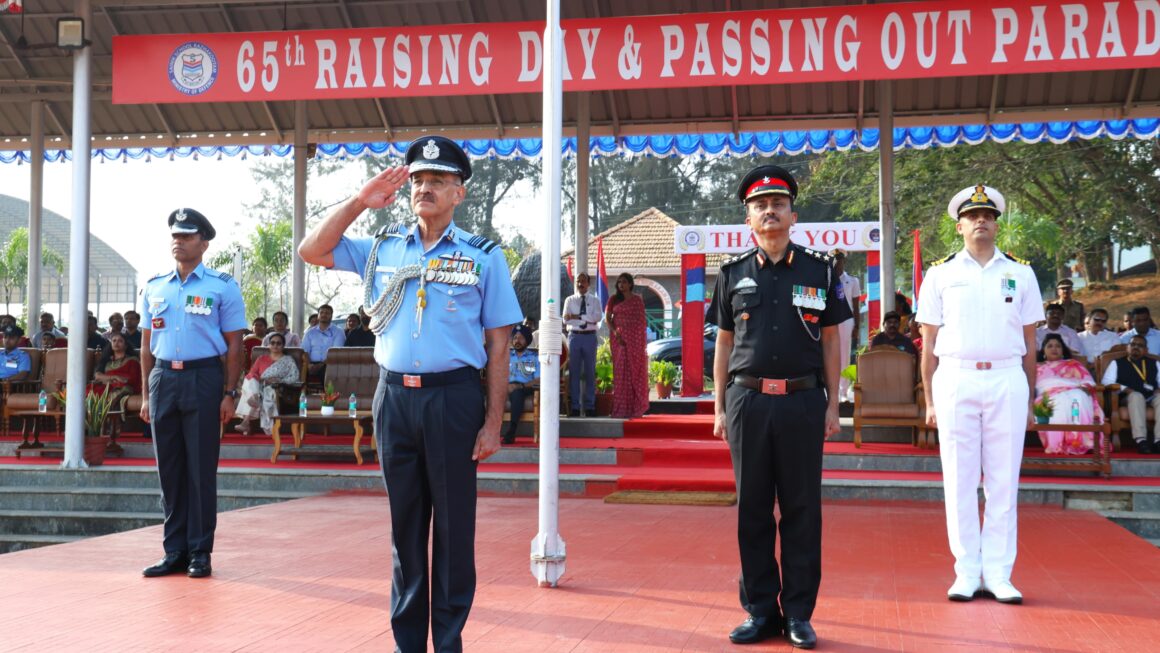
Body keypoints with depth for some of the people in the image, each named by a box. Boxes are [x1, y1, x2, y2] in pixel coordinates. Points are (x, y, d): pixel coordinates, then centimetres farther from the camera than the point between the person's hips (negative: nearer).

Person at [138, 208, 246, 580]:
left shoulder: (222, 286, 1)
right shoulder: (154, 288, 13)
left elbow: (233, 345, -1)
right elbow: (147, 344, 15)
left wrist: (229, 393, -7)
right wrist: (147, 394, 10)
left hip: (203, 378, -4)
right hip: (163, 378, 4)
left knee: (201, 469, -1)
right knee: (169, 469, 7)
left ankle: (200, 552, 7)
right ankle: (174, 552, 14)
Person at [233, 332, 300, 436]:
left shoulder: (288, 360, 14)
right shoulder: (262, 358, 23)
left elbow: (294, 377, 0)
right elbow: (252, 374, 8)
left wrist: (279, 380, -15)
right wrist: (262, 380, -12)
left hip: (276, 389, -2)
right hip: (257, 387, 2)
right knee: (250, 382, -31)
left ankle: (246, 421, -42)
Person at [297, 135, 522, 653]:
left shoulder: (483, 256, 1)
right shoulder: (384, 248, 10)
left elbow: (497, 345, -1)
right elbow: (310, 251, 6)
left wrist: (493, 423, -7)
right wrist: (361, 202, 0)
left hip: (453, 397, -3)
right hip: (393, 396, 3)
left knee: (453, 526, 3)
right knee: (405, 524, 11)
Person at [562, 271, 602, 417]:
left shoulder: (594, 300, 8)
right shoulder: (570, 300, 9)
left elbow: (598, 317, -10)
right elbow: (566, 320, -4)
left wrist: (578, 317, -13)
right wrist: (588, 319, -12)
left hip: (590, 337, 0)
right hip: (574, 336, 0)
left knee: (590, 372, 2)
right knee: (574, 372, 0)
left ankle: (590, 406, 6)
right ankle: (574, 406, 3)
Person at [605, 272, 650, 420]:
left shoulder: (637, 300, 5)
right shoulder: (613, 299, 8)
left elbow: (642, 320, 3)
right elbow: (607, 318, 3)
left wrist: (641, 340, -6)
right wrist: (615, 333, -12)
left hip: (634, 338, -1)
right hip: (618, 338, 1)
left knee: (635, 369, -1)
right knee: (620, 369, -2)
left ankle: (635, 407, 3)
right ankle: (621, 407, -1)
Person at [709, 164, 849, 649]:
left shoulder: (820, 271, 6)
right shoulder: (733, 275, 8)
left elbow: (831, 341, 7)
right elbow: (724, 343, 11)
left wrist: (832, 405, 3)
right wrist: (719, 407, 7)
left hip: (803, 401, -1)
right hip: (748, 400, 1)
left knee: (802, 510, 3)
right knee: (752, 509, 5)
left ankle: (799, 614, 12)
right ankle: (760, 611, 15)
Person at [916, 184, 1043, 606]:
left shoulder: (1021, 274, 11)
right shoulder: (941, 274, 8)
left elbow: (1029, 342, 12)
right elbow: (929, 342, 7)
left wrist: (1029, 400, 8)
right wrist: (929, 401, 2)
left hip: (1007, 381, 1)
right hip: (955, 380, -1)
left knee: (1004, 481, 2)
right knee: (959, 481, 2)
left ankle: (998, 574, 9)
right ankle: (966, 573, 9)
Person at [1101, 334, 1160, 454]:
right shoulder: (1117, 363, 18)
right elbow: (1106, 382, 4)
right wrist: (1124, 389, -12)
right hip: (1129, 398, -2)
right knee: (1136, 396, -37)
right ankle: (1140, 440, -48)